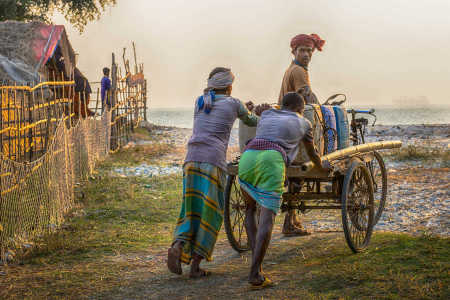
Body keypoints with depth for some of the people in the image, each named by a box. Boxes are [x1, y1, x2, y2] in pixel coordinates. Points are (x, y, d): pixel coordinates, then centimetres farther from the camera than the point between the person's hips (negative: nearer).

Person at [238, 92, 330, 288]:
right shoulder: (303, 123, 27)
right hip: (272, 161, -4)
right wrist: (321, 167, 63)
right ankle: (255, 274, -19)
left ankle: (255, 260, 13)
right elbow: (312, 153, 42)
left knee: (251, 209, 25)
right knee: (267, 217, -7)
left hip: (247, 157, 4)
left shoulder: (266, 115, 34)